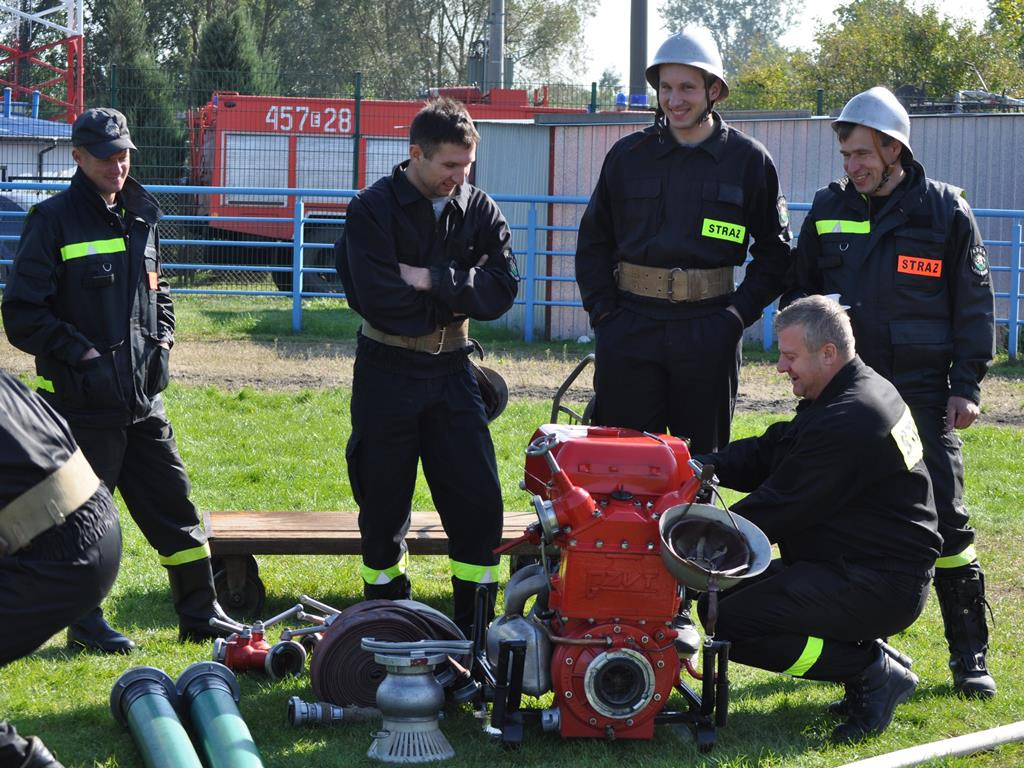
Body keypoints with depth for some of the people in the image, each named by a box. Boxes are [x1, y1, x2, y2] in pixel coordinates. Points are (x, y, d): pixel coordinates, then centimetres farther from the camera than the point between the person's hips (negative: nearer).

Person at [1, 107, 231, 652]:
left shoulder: (140, 218, 12)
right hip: (81, 401, -6)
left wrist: (161, 342, 9)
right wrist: (79, 354, -17)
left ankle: (199, 613, 18)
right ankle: (84, 623, 16)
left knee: (173, 503, 9)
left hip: (142, 397, 6)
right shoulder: (54, 221, -8)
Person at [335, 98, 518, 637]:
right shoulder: (373, 209, -8)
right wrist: (454, 300, -10)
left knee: (479, 503, -1)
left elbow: (500, 290, -10)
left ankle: (474, 632, 9)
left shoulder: (479, 209, 3)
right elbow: (378, 300, -20)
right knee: (383, 511, 6)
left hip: (451, 370, 3)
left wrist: (431, 280, -18)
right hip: (387, 374, -3)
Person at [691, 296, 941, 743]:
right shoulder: (861, 387, 10)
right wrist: (707, 466, -6)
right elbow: (768, 452, 11)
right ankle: (870, 658, 11)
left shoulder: (846, 424, -23)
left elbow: (778, 508, -20)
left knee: (731, 623, -20)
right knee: (718, 599, 13)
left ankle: (872, 672, -10)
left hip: (881, 587, -11)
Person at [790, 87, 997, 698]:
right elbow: (800, 292, 18)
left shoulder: (946, 212, 0)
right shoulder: (828, 211, 9)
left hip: (921, 394, -3)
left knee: (946, 520, -5)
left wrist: (966, 385, -4)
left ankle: (970, 654, 3)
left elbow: (974, 304, 2)